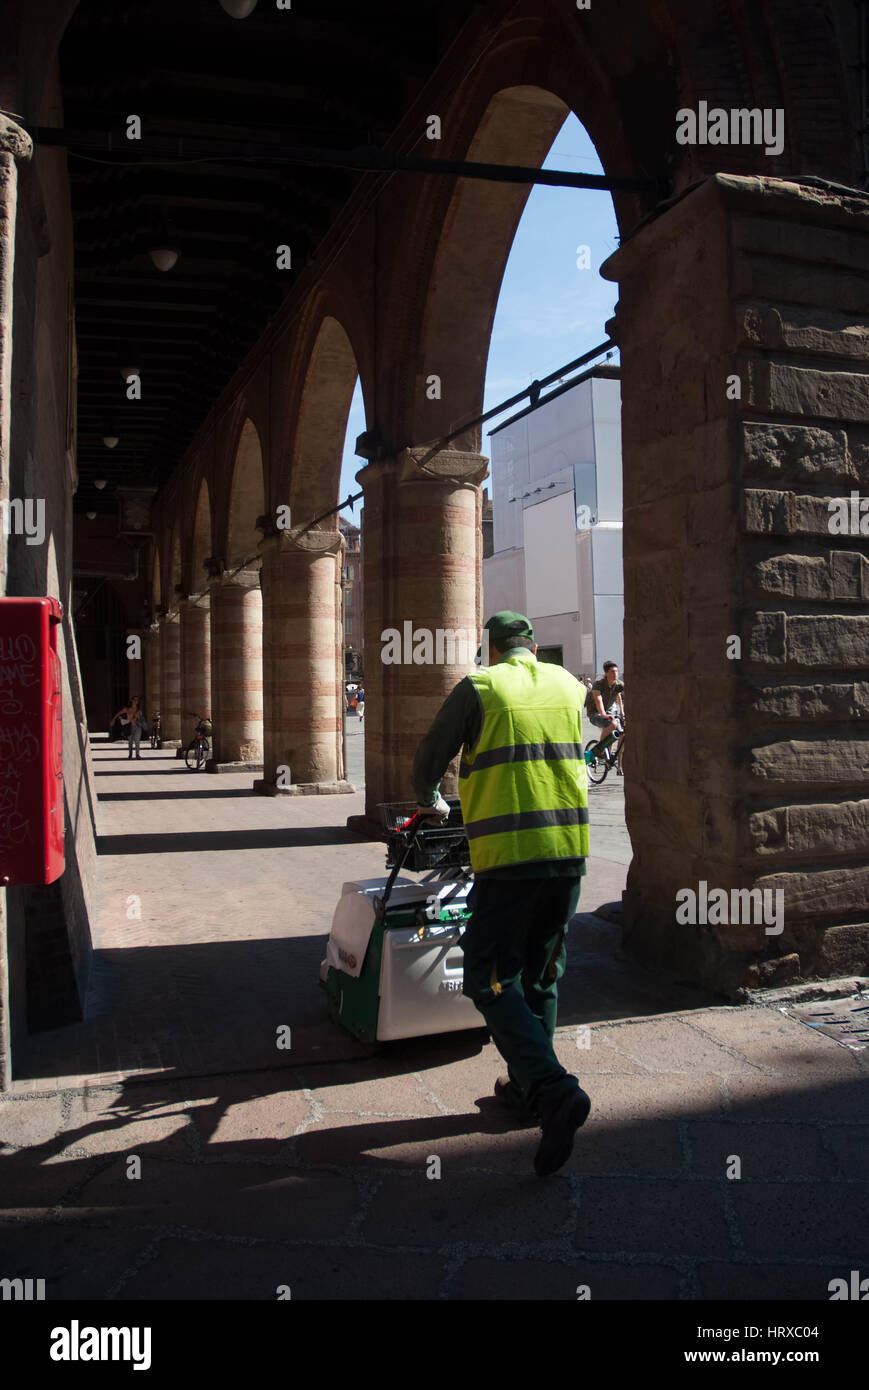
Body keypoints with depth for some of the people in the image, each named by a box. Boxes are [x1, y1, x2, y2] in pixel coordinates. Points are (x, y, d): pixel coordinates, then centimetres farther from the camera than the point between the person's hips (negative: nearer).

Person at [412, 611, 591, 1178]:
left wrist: (431, 802, 28)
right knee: (540, 975, 18)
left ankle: (554, 1090, -13)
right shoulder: (569, 685, 13)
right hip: (570, 848, 6)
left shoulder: (478, 687, -1)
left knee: (492, 980, 1)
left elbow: (429, 760, 7)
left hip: (508, 854, -5)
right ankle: (527, 1088, 29)